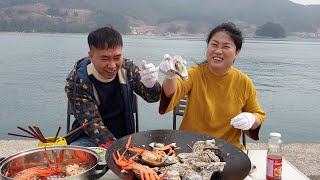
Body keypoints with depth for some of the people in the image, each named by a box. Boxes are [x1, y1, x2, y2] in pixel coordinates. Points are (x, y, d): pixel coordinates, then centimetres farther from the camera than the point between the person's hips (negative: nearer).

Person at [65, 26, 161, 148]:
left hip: (123, 137, 3)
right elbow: (91, 122, -21)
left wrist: (151, 85, -34)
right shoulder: (77, 80, -17)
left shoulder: (127, 68, -6)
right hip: (89, 138, -2)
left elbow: (152, 97, -8)